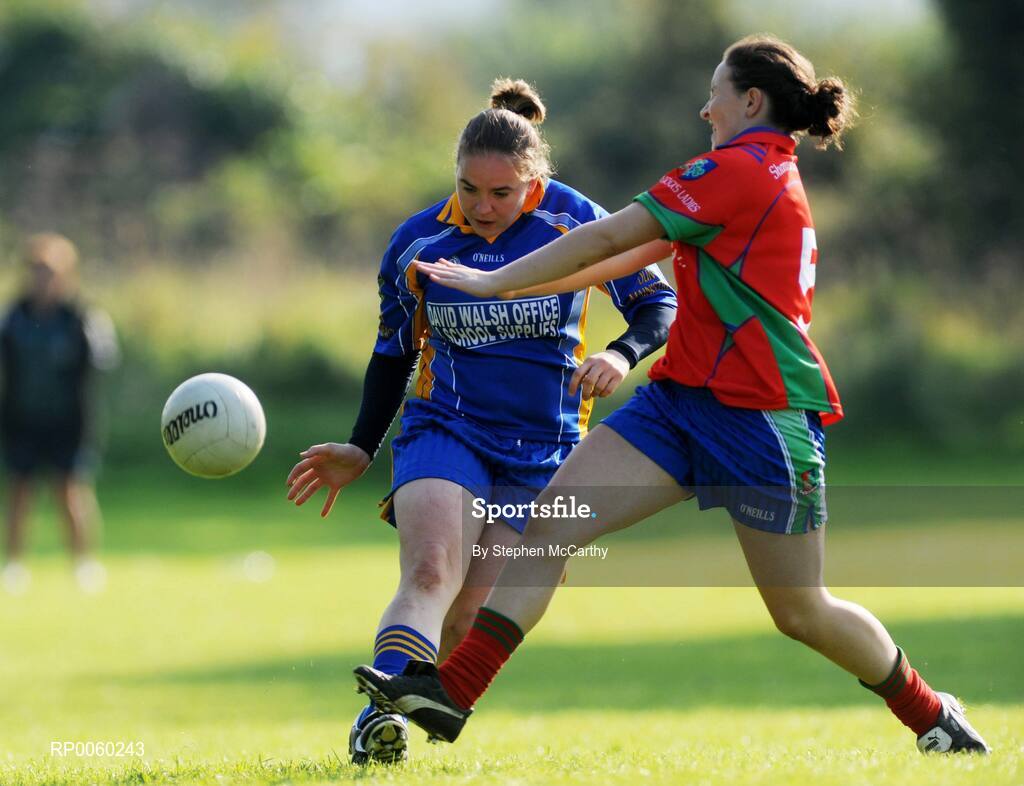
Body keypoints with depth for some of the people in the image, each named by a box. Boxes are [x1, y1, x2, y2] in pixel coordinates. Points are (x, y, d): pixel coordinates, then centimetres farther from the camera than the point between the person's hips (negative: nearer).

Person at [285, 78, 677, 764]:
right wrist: (361, 450, 11)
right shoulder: (418, 242, -1)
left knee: (472, 617, -7)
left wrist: (622, 354, -22)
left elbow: (660, 304, -1)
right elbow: (394, 352, 14)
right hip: (444, 428, 0)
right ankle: (381, 717, -41)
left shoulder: (576, 224, -6)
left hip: (542, 451, 0)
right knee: (430, 574, -26)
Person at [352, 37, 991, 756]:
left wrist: (494, 282, -7)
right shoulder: (775, 173, 17)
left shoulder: (739, 169, -12)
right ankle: (453, 691, -16)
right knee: (550, 525, -8)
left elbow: (608, 239, -13)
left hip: (760, 417, -9)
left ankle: (931, 714, 25)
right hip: (683, 399, 9)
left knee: (801, 612, 3)